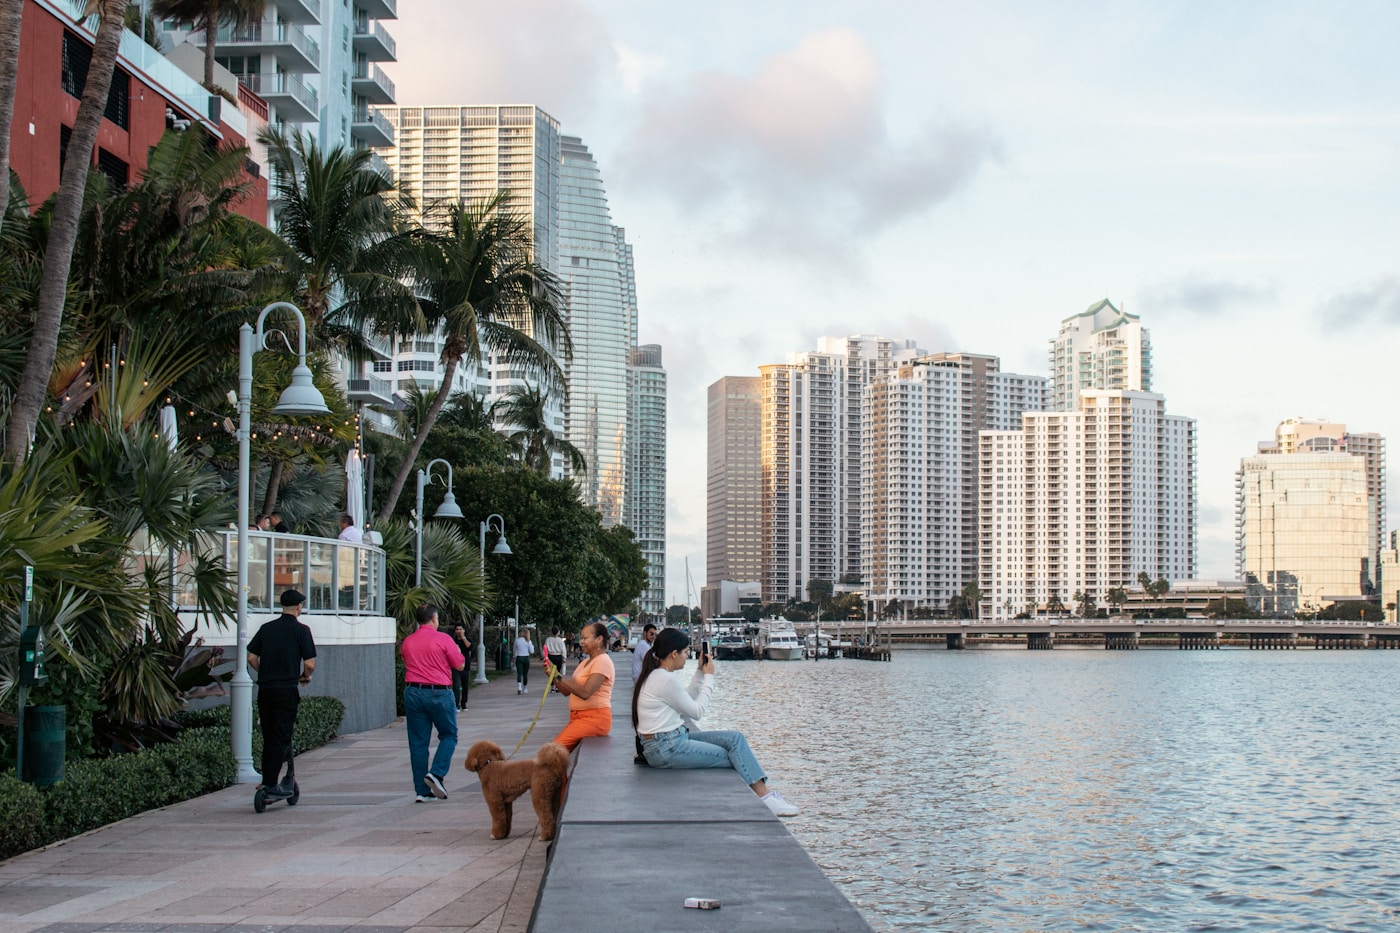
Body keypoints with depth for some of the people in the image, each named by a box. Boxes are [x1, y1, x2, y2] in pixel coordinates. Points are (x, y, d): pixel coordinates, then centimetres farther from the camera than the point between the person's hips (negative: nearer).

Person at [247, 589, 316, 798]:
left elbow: (251, 658, 7)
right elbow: (310, 664, -10)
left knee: (269, 738, 13)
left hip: (265, 689, 5)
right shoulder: (301, 630, -5)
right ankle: (271, 785, -6)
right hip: (287, 689, -5)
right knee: (281, 738, -1)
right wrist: (305, 677, 11)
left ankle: (267, 782, 15)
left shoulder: (266, 628, 8)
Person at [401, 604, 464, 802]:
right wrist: (457, 652, 18)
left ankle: (422, 791, 7)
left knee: (418, 742, 7)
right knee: (448, 736, 12)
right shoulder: (443, 639, -7)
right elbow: (460, 665, -1)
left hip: (413, 692, 4)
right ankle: (436, 773, -10)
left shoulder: (407, 642, 7)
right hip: (439, 693, -4)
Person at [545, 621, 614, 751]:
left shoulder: (602, 661, -9)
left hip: (594, 717, -9)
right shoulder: (585, 662, 21)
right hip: (578, 717, 9)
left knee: (558, 747, -23)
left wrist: (559, 677, -18)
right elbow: (567, 691, 18)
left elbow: (585, 693, -21)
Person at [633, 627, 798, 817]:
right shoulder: (666, 680, -19)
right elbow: (697, 712, -10)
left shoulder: (657, 676, 12)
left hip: (676, 738, 10)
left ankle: (763, 792, -4)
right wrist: (708, 677, -2)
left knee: (735, 738, 2)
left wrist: (700, 673, 13)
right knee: (734, 757, -6)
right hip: (665, 748, -10)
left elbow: (687, 701, 21)